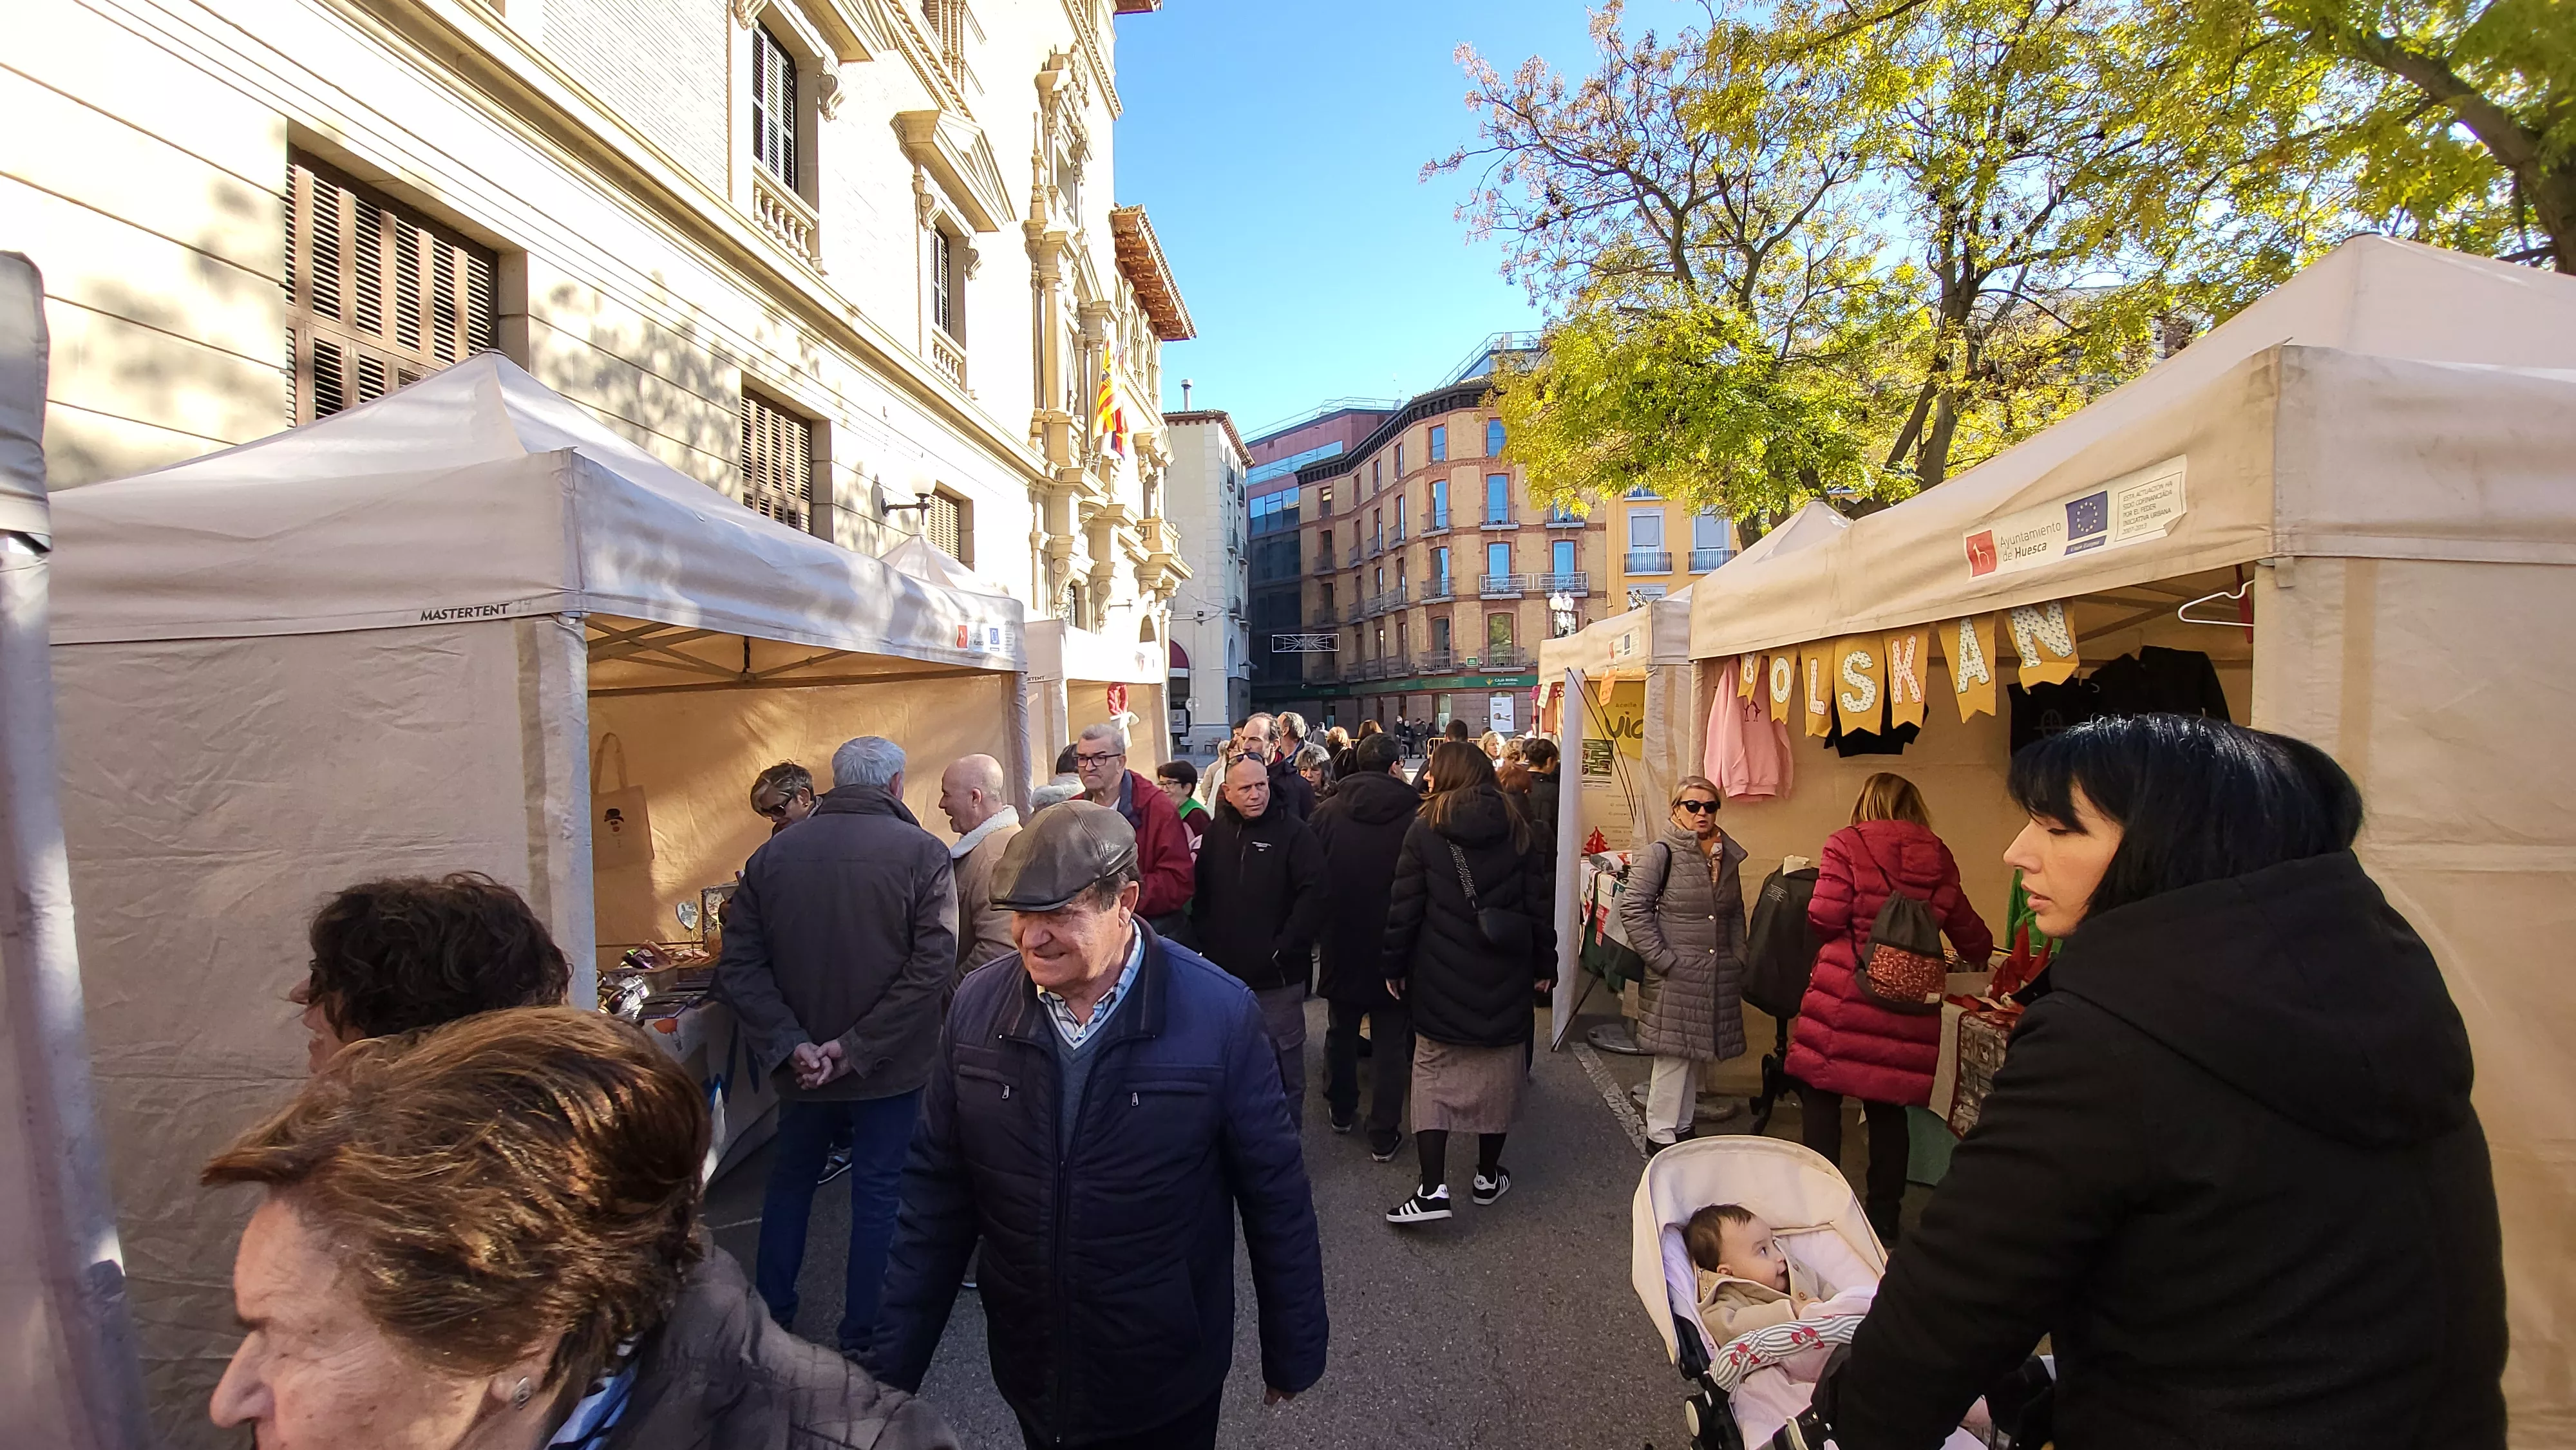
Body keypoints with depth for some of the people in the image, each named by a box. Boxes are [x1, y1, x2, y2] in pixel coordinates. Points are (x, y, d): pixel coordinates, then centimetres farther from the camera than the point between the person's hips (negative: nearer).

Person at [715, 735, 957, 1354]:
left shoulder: (772, 854, -2)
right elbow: (933, 966, -22)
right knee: (877, 1193, 12)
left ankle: (769, 1320, 38)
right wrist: (858, 1047, -15)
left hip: (801, 1064, 4)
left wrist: (790, 1045, -9)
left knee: (788, 1184, 24)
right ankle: (862, 1338, 23)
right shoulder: (922, 852, -14)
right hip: (889, 1067, -4)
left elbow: (739, 968, -5)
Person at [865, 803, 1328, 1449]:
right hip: (1028, 1373, 3)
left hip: (1167, 1380, -3)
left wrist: (1293, 1353, -3)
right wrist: (891, 1366, -1)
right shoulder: (976, 1007, -12)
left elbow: (1275, 1195, -12)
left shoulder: (1220, 1014, -22)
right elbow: (936, 1193, -3)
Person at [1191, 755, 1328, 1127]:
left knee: (1283, 1058, 6)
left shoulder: (1293, 833, -8)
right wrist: (1205, 940, 3)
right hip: (1224, 971, 5)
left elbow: (1313, 897, -14)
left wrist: (1283, 949, -15)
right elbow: (1200, 894, 14)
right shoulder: (1217, 832, 6)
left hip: (1277, 977, -4)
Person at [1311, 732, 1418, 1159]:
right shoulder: (1417, 815, -15)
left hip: (1341, 944, 3)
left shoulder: (1327, 812, -7)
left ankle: (1341, 1111, 37)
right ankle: (1384, 1136, 16)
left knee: (1341, 1031, 21)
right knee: (1392, 1043, 9)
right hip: (1394, 946, -2)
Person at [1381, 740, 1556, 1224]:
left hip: (1441, 976, -2)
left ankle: (1433, 1188, 1)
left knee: (1434, 1075, 7)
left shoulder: (1425, 828, -7)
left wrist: (1395, 966, 3)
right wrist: (1544, 963, 10)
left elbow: (1405, 907, -7)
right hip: (1504, 974, 2)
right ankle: (1488, 1176, 28)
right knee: (1497, 1073, 15)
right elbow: (1538, 903, 1)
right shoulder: (1517, 828, 0)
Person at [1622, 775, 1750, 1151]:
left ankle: (1683, 1128, 29)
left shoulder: (1727, 856, 11)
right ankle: (1661, 1134, 13)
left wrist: (1739, 959, 11)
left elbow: (1735, 914, 20)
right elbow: (1633, 908, -13)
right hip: (1675, 977, -6)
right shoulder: (1661, 853, -10)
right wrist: (1662, 960, -15)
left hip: (1718, 977, 6)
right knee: (1674, 1055, -1)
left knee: (1696, 1053, 15)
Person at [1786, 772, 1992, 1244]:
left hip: (1843, 994, -4)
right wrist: (1980, 955, 42)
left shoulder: (1848, 844, -5)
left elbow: (1825, 918, -12)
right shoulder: (1937, 858, 8)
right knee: (1888, 1108, 15)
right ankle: (1883, 1216, 25)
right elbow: (1967, 929, 19)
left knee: (1821, 1097, 8)